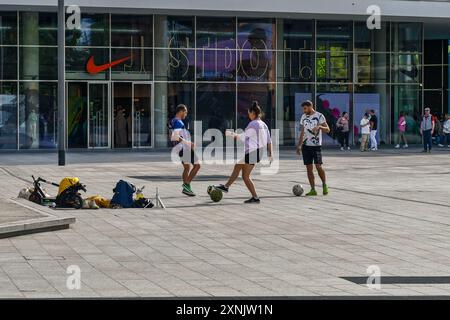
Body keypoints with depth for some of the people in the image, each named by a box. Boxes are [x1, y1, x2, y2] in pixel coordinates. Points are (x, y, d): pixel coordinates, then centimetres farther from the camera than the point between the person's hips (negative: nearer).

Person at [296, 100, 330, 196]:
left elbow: (327, 130, -8)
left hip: (316, 145, -5)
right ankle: (313, 190, 6)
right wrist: (299, 145, 15)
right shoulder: (304, 117, 12)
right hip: (306, 145, 5)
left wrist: (319, 126, -26)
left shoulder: (319, 116, -4)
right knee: (309, 168, 2)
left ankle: (324, 185, 10)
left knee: (318, 166, -10)